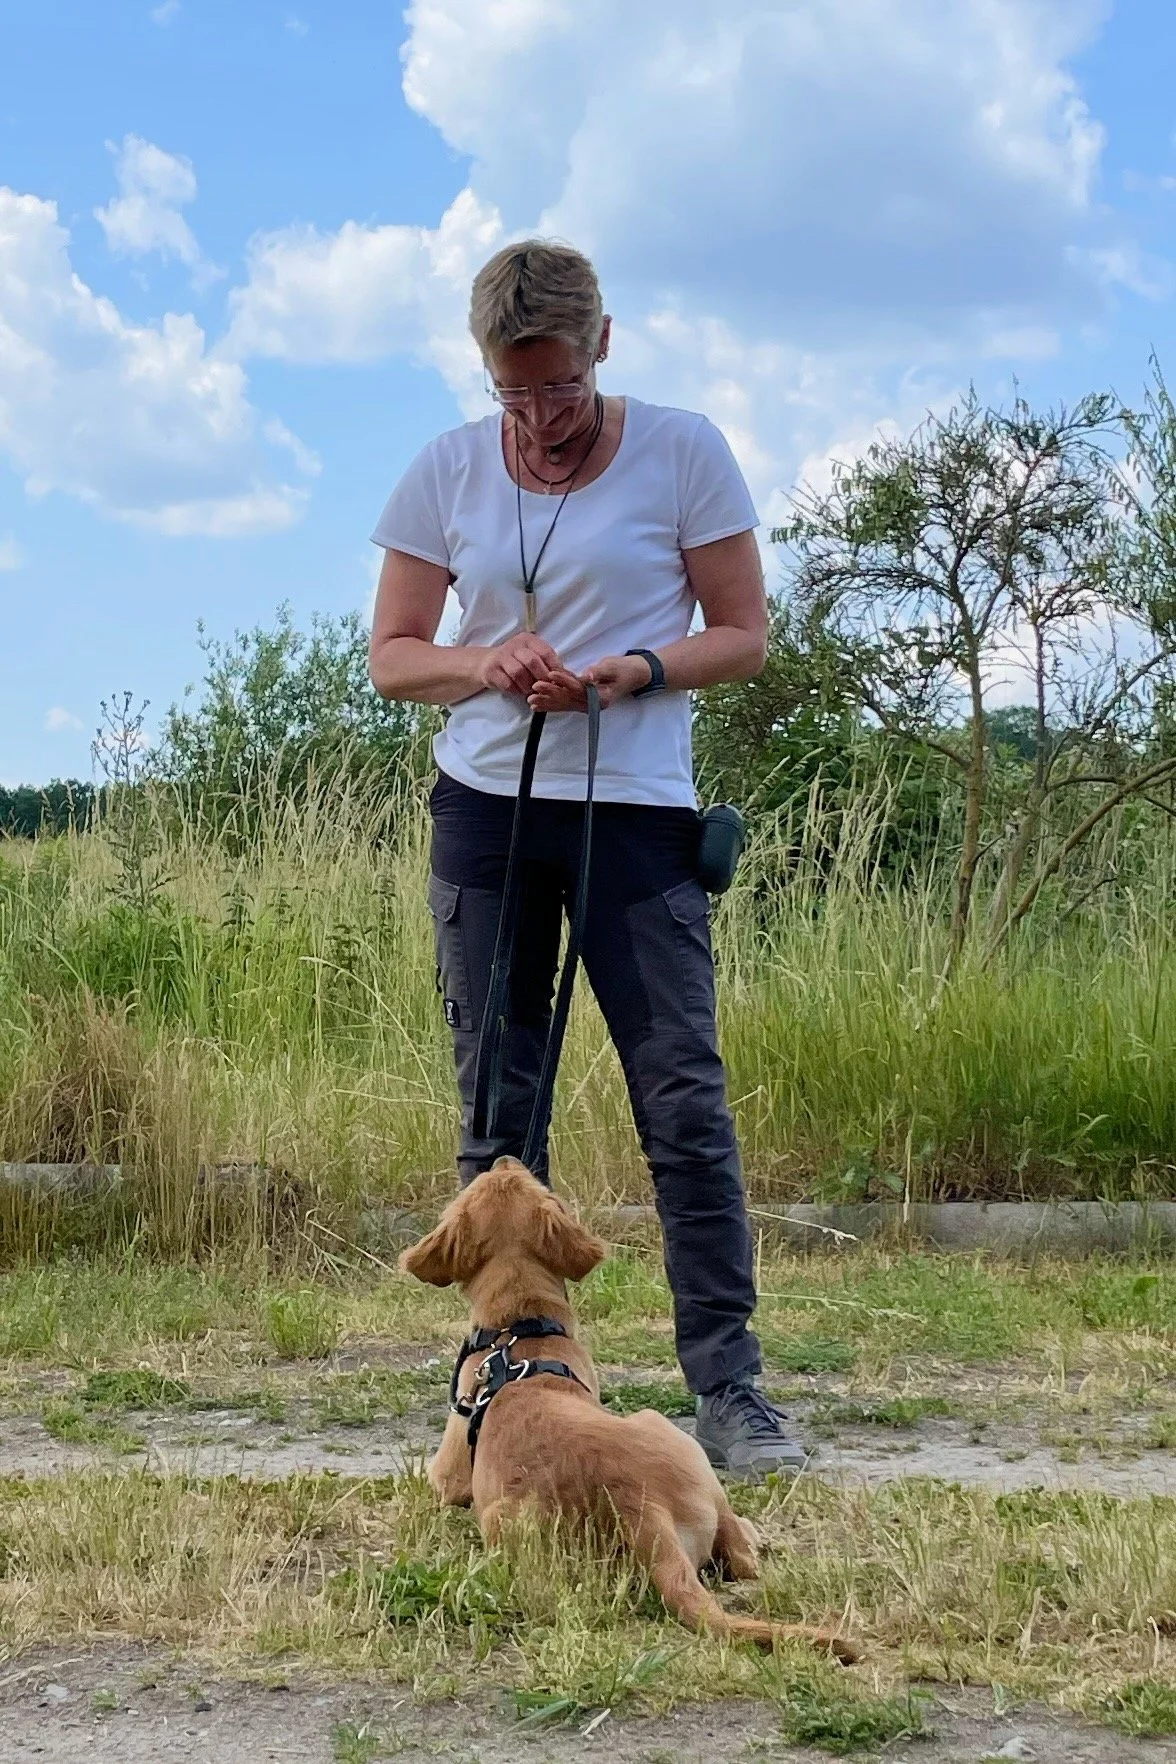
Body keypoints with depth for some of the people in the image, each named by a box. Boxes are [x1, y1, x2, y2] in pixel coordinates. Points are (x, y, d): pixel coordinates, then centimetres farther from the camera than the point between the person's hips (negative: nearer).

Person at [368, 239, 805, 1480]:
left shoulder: (681, 452, -3)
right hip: (485, 811, 3)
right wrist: (484, 664, -14)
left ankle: (727, 1388, -1)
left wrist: (631, 670, -18)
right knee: (495, 1108, 5)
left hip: (636, 813, -2)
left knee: (685, 1099, -7)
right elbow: (391, 654, 7)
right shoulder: (446, 470, 4)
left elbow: (744, 634, 0)